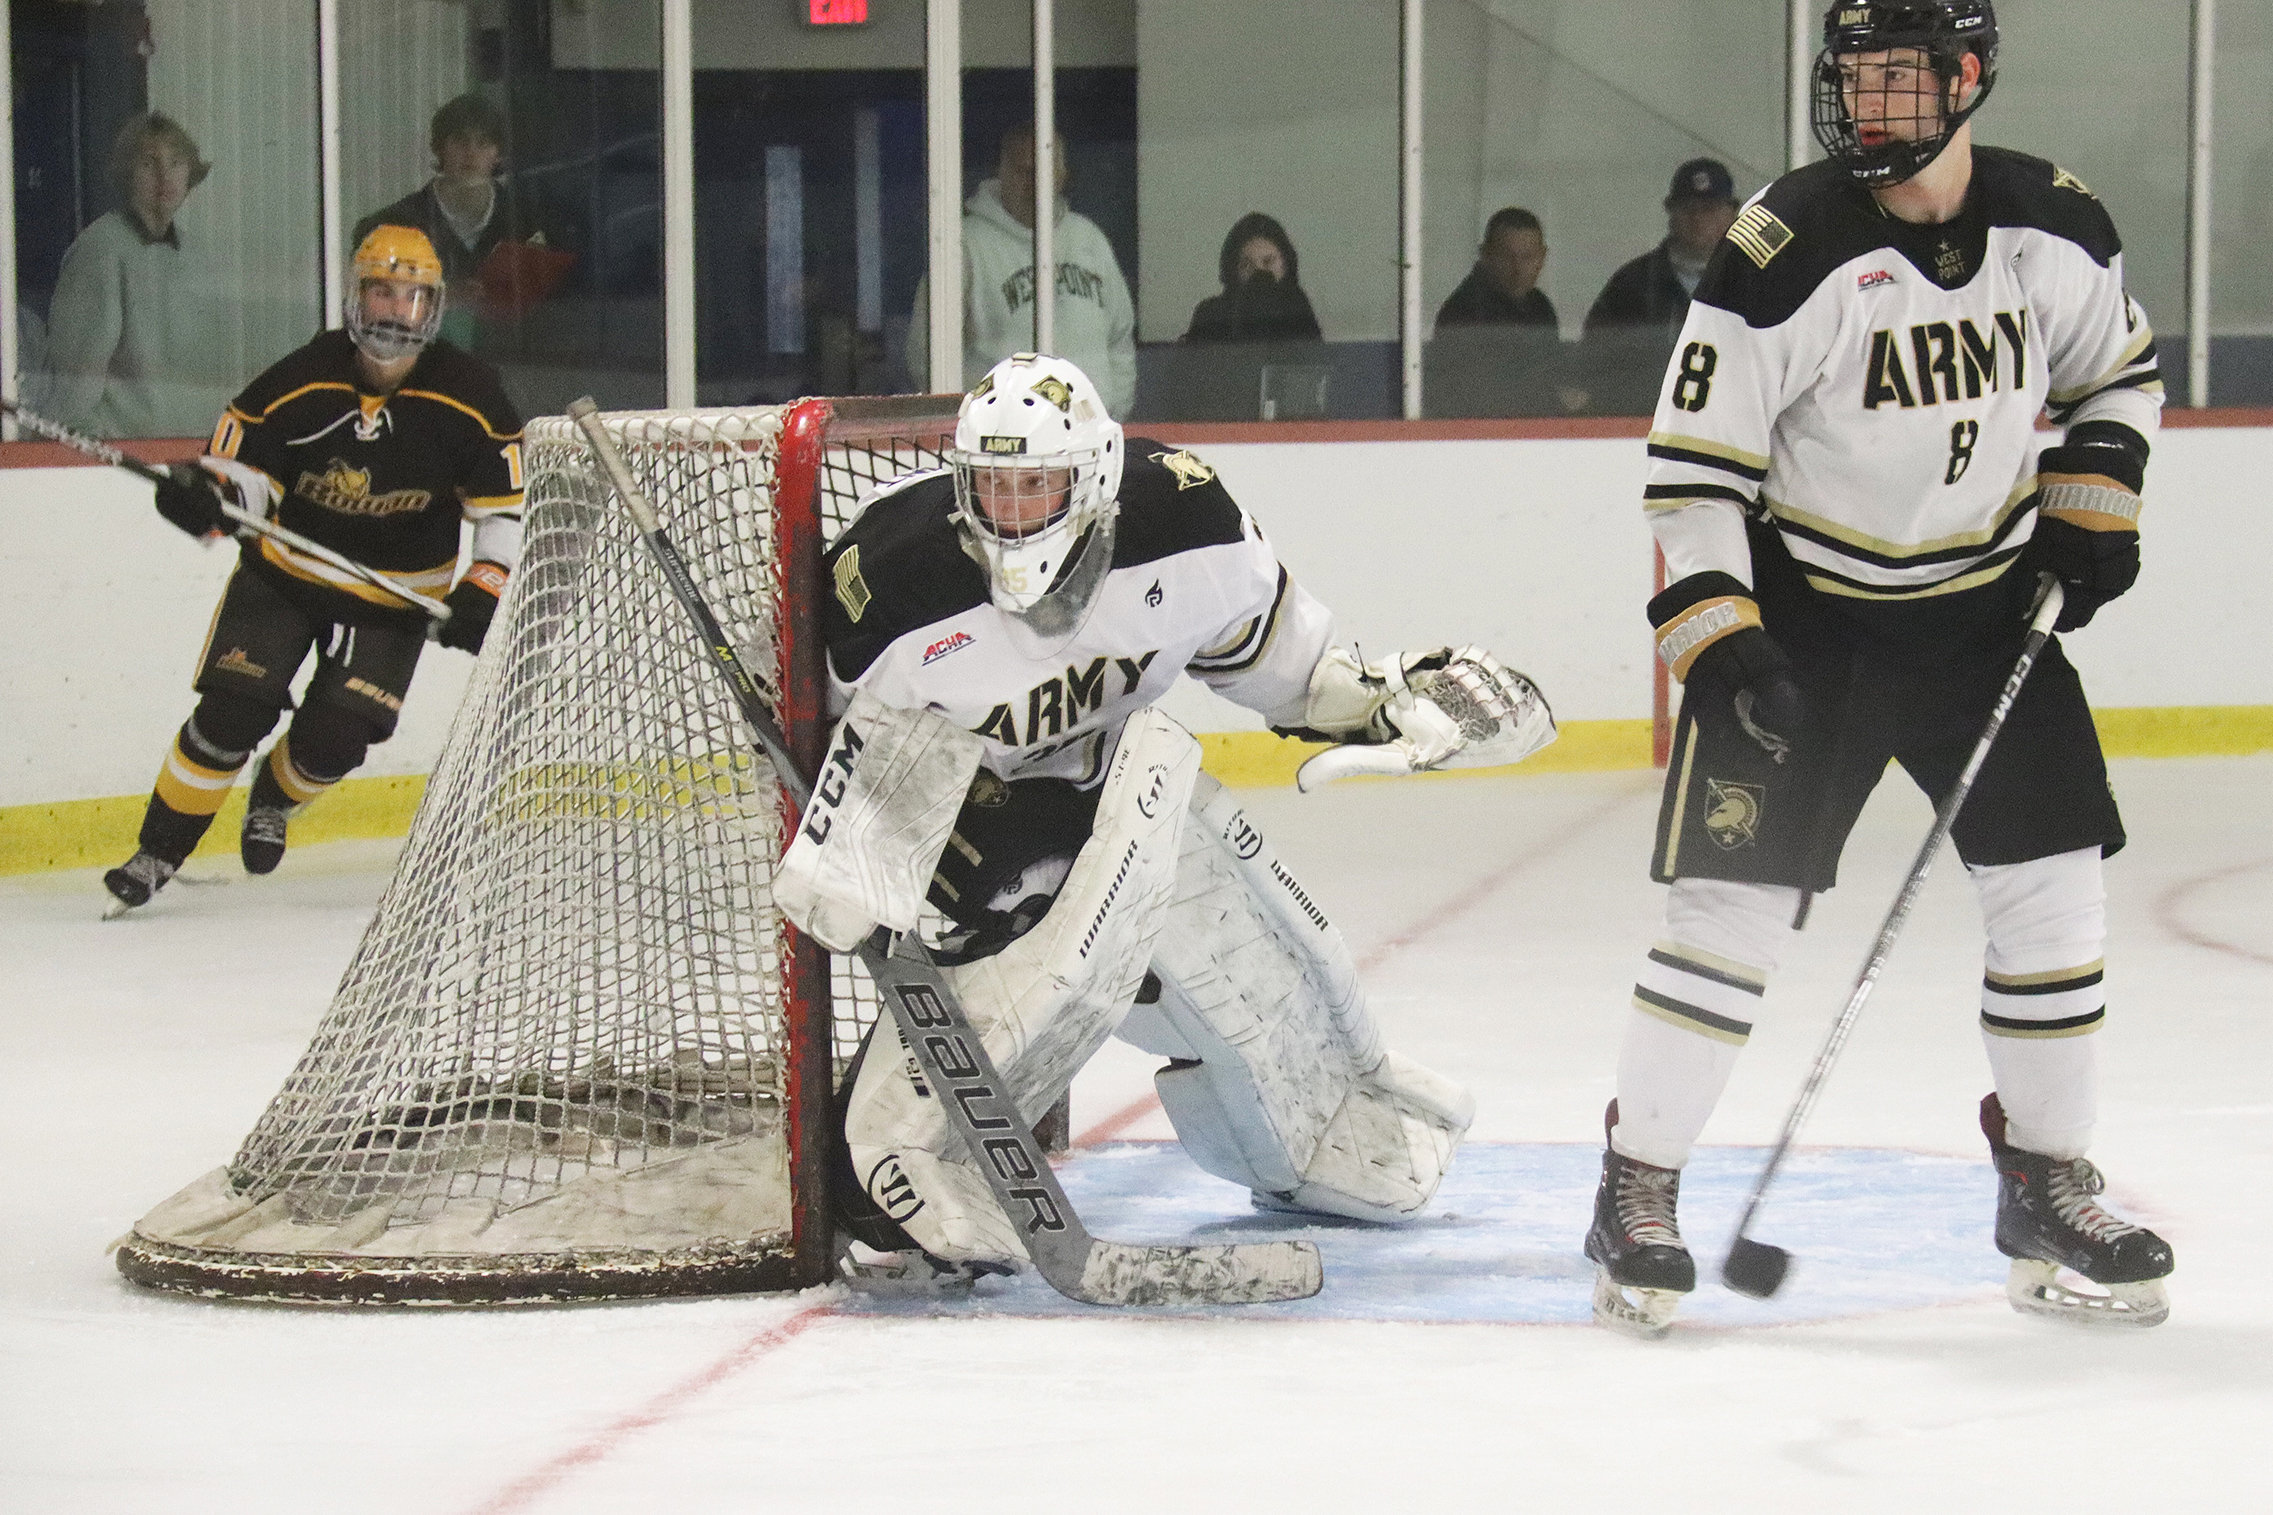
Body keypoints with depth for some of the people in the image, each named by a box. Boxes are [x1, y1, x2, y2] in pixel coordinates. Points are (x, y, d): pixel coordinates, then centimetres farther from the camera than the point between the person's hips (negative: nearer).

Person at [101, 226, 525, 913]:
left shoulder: (468, 395, -14)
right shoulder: (300, 380, -16)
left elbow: (507, 502, -7)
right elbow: (242, 468, -9)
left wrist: (484, 591, -17)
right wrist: (207, 494, -32)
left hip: (393, 597, 0)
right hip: (283, 573, 0)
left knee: (335, 737, -9)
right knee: (233, 709, -13)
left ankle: (272, 801, 27)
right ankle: (159, 851, 0)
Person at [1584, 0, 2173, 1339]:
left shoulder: (2056, 228, -7)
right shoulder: (1789, 249, -20)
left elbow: (2121, 370, 14)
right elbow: (1694, 462, -16)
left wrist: (2089, 512, 1)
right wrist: (1717, 643, -23)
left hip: (1984, 603, 4)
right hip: (1801, 611, -4)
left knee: (2054, 890, 1)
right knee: (1735, 900, -8)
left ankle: (2048, 1192, 16)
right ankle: (1638, 1194, 4)